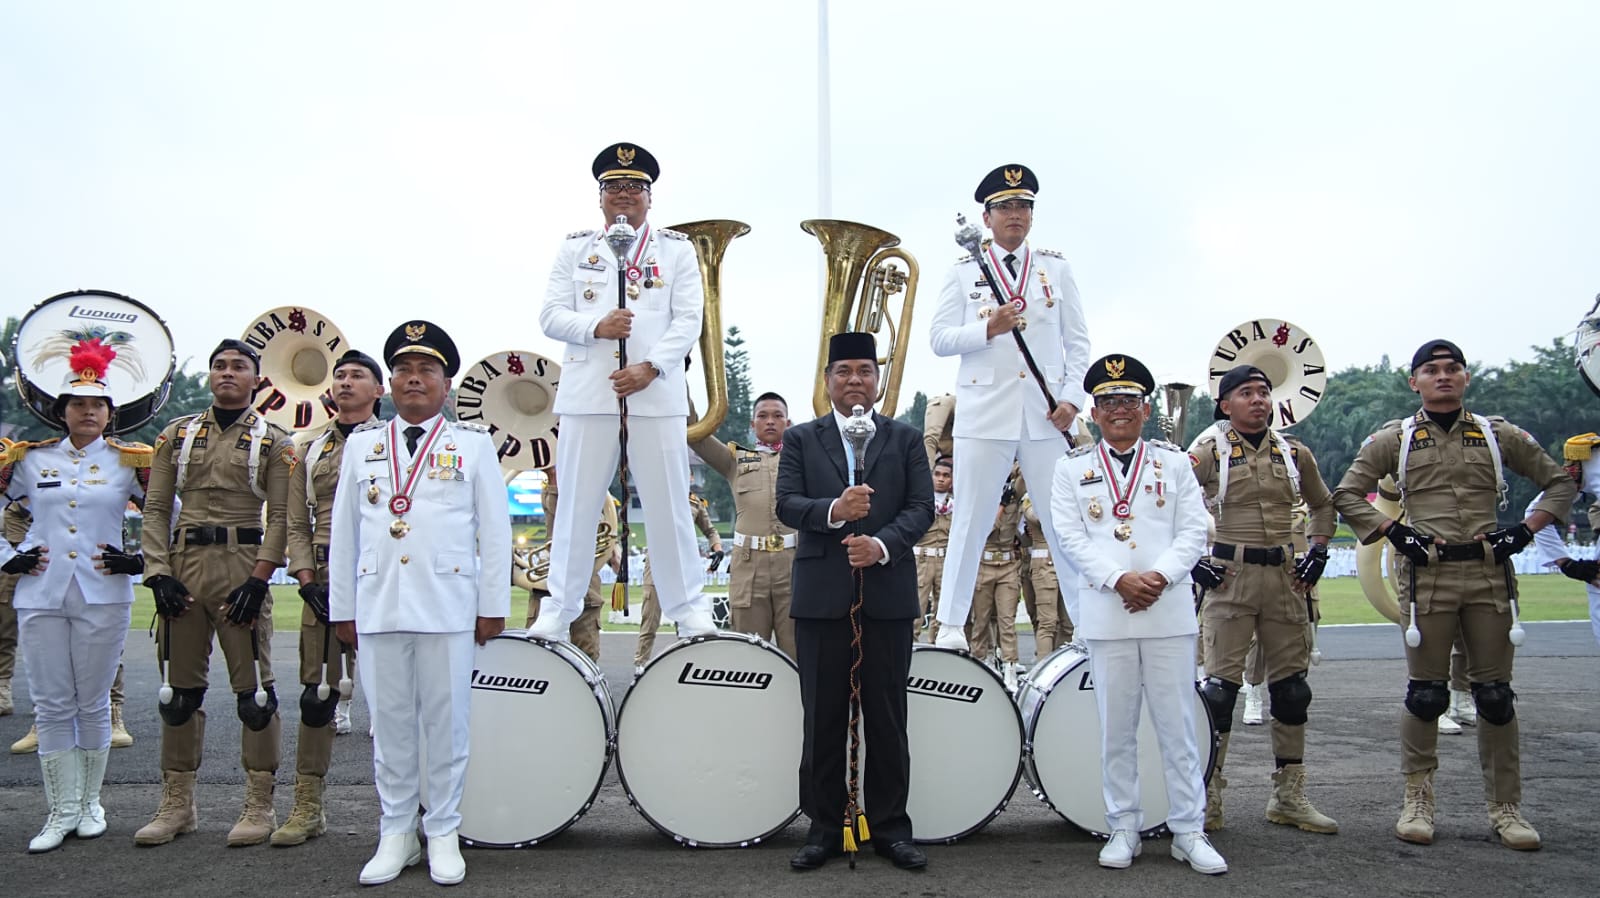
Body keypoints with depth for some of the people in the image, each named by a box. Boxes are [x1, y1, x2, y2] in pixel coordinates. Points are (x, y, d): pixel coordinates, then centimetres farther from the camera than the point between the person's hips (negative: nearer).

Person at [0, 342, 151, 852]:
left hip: (103, 597, -1)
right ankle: (62, 811, 13)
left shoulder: (130, 462, 3)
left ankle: (90, 804, 20)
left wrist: (140, 561, -1)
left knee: (93, 704, 5)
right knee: (51, 706, 4)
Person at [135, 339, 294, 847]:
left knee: (253, 688, 0)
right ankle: (177, 804, 20)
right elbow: (156, 508, 8)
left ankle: (259, 806, 9)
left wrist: (258, 580, -13)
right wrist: (159, 573, -3)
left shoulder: (274, 442, 2)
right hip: (184, 568, 3)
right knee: (180, 688, 9)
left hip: (244, 570, -3)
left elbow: (280, 517, -3)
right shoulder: (177, 434, 12)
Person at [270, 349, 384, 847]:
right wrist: (308, 581, -1)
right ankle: (307, 807, 13)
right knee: (317, 694, 4)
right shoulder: (310, 446, 15)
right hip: (324, 580, 3)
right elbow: (296, 524, 12)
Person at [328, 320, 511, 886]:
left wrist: (493, 606, -1)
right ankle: (396, 834, 20)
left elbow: (494, 531, 3)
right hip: (378, 608, 2)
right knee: (389, 724, 7)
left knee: (447, 723, 3)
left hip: (449, 608, -2)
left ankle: (443, 834, 16)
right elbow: (343, 531, 13)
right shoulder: (361, 444, 13)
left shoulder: (474, 444, 6)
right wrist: (341, 608, 9)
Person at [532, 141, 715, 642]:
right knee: (577, 504, 3)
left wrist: (650, 367, -13)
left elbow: (689, 320, 1)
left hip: (657, 394, -1)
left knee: (668, 504, 2)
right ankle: (559, 608, 13)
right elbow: (550, 315, 6)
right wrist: (595, 327, -14)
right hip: (587, 394, 1)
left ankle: (688, 608, 11)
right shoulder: (575, 249, 14)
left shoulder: (676, 249, 11)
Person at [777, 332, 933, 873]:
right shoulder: (800, 439, 9)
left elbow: (922, 507, 0)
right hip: (821, 596, 0)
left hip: (888, 594, 0)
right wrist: (833, 511, -22)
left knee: (887, 717, 6)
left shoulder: (905, 439, 9)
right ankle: (824, 827, 17)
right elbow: (786, 505, -2)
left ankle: (890, 827, 17)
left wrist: (882, 544, -17)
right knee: (823, 717, 6)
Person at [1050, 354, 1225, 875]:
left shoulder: (1173, 463, 10)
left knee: (1178, 726, 4)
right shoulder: (1073, 469, 7)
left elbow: (1193, 531, 3)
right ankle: (1124, 829, 17)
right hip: (1105, 616, 0)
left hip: (1170, 612, 1)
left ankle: (1188, 832, 14)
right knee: (1116, 729, 6)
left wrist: (1161, 575, -13)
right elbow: (1071, 536, -2)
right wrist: (1120, 579, -15)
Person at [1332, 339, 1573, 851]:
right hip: (1427, 577, -1)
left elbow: (1560, 483, 15)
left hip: (1489, 575, 2)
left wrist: (1525, 529, 1)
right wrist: (1392, 530, -7)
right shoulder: (1393, 439, 6)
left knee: (1496, 695, 5)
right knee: (1425, 694, 1)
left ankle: (1505, 807, 15)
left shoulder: (1498, 435, 10)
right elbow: (1347, 495, 6)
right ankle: (1418, 800, 13)